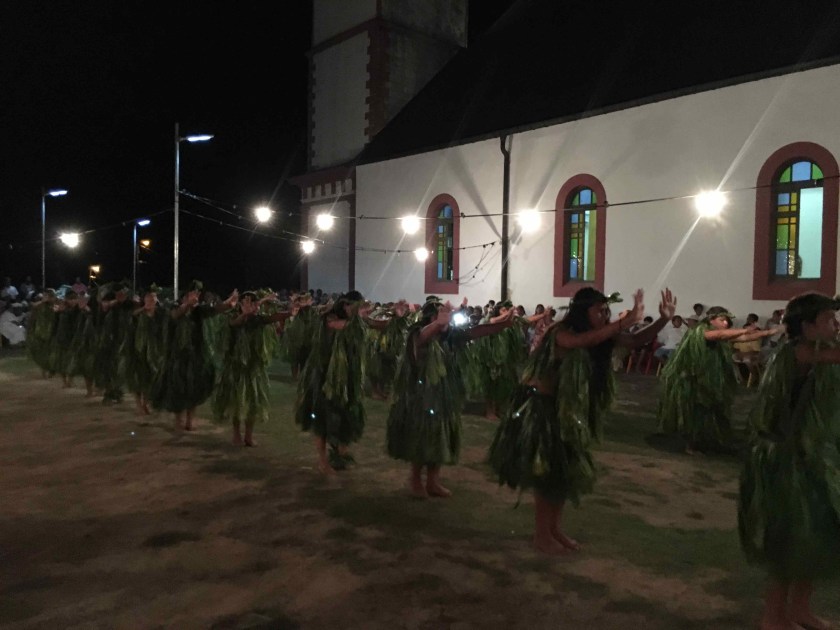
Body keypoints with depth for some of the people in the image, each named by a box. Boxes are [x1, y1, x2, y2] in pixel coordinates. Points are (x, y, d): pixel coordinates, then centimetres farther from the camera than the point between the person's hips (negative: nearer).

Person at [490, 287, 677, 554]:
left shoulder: (602, 334, -1)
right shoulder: (561, 333, -23)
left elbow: (636, 341, -3)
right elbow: (582, 341, -45)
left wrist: (664, 319, -19)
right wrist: (626, 321, -50)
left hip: (567, 410, 8)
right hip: (540, 407, -8)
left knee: (567, 470, 12)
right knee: (545, 473, -2)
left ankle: (554, 528, 27)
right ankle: (541, 535, 13)